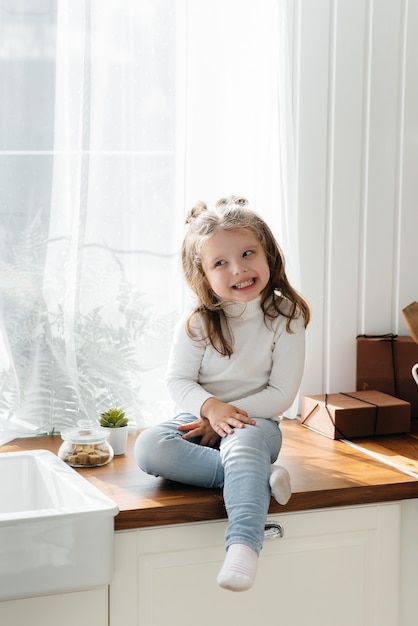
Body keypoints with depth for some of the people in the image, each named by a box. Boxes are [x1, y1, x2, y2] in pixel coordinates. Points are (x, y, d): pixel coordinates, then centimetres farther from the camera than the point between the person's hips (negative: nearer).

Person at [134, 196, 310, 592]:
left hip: (255, 422, -3)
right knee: (148, 448, -28)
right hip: (200, 416, 3)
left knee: (241, 446, -40)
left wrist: (228, 416, -15)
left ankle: (243, 545, -55)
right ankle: (259, 476, -29)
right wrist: (211, 407, -24)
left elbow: (281, 395, -8)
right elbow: (178, 381, -3)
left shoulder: (285, 318, -5)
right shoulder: (198, 323, -1)